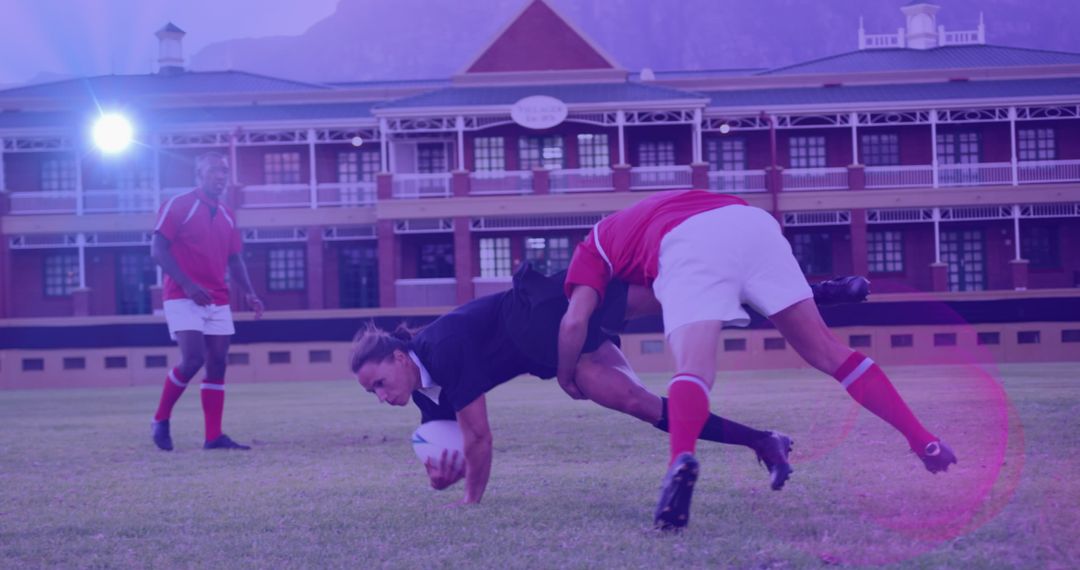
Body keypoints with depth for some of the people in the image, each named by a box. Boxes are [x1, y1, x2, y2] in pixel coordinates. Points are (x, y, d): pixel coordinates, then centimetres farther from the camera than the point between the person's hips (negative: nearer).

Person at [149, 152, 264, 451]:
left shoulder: (227, 215, 15)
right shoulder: (178, 206, -5)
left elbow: (234, 260, 20)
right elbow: (158, 250, -10)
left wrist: (250, 293, 4)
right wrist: (187, 285, -20)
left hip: (217, 301, 7)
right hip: (183, 298, -7)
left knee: (217, 364, 1)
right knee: (193, 358, -18)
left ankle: (214, 436, 2)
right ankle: (160, 420, 2)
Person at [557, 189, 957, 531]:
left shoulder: (595, 246, 30)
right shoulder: (656, 210, 47)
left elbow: (575, 321, 15)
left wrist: (567, 376, 28)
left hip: (689, 244, -5)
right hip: (752, 220, 5)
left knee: (694, 368, -19)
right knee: (827, 352, 9)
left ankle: (681, 460, -49)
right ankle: (922, 440, 4)